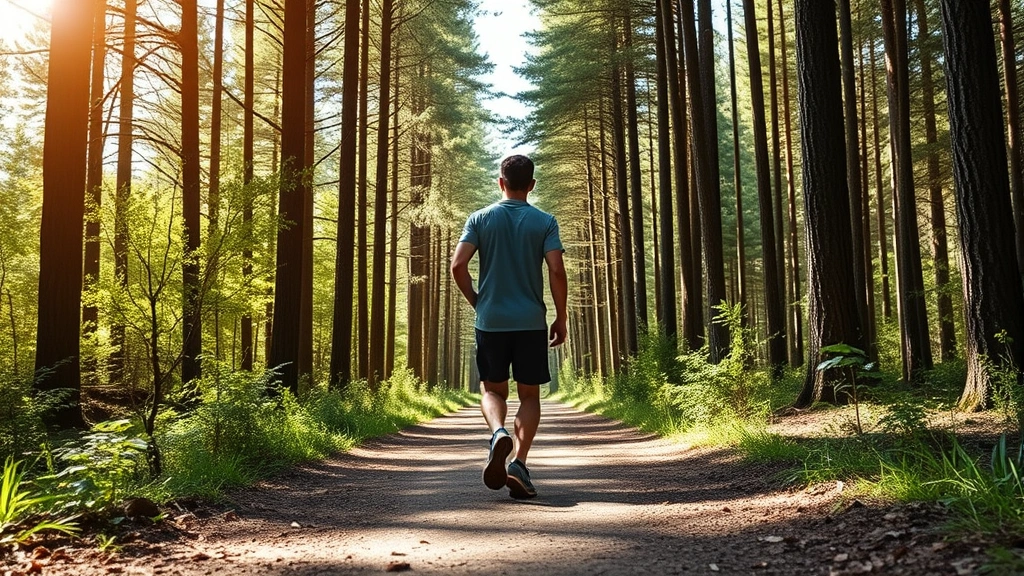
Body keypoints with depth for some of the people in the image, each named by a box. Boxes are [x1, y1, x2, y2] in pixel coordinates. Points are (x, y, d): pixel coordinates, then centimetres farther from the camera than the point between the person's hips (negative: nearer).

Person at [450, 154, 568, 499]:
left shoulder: (480, 219, 3)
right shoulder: (545, 222, 1)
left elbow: (458, 266, -7)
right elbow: (557, 271, -8)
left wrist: (475, 301, 8)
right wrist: (561, 319, 1)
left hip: (490, 321, 1)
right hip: (531, 322, 0)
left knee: (493, 390, 14)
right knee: (529, 395, 11)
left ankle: (498, 433, -16)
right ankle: (519, 464, -1)